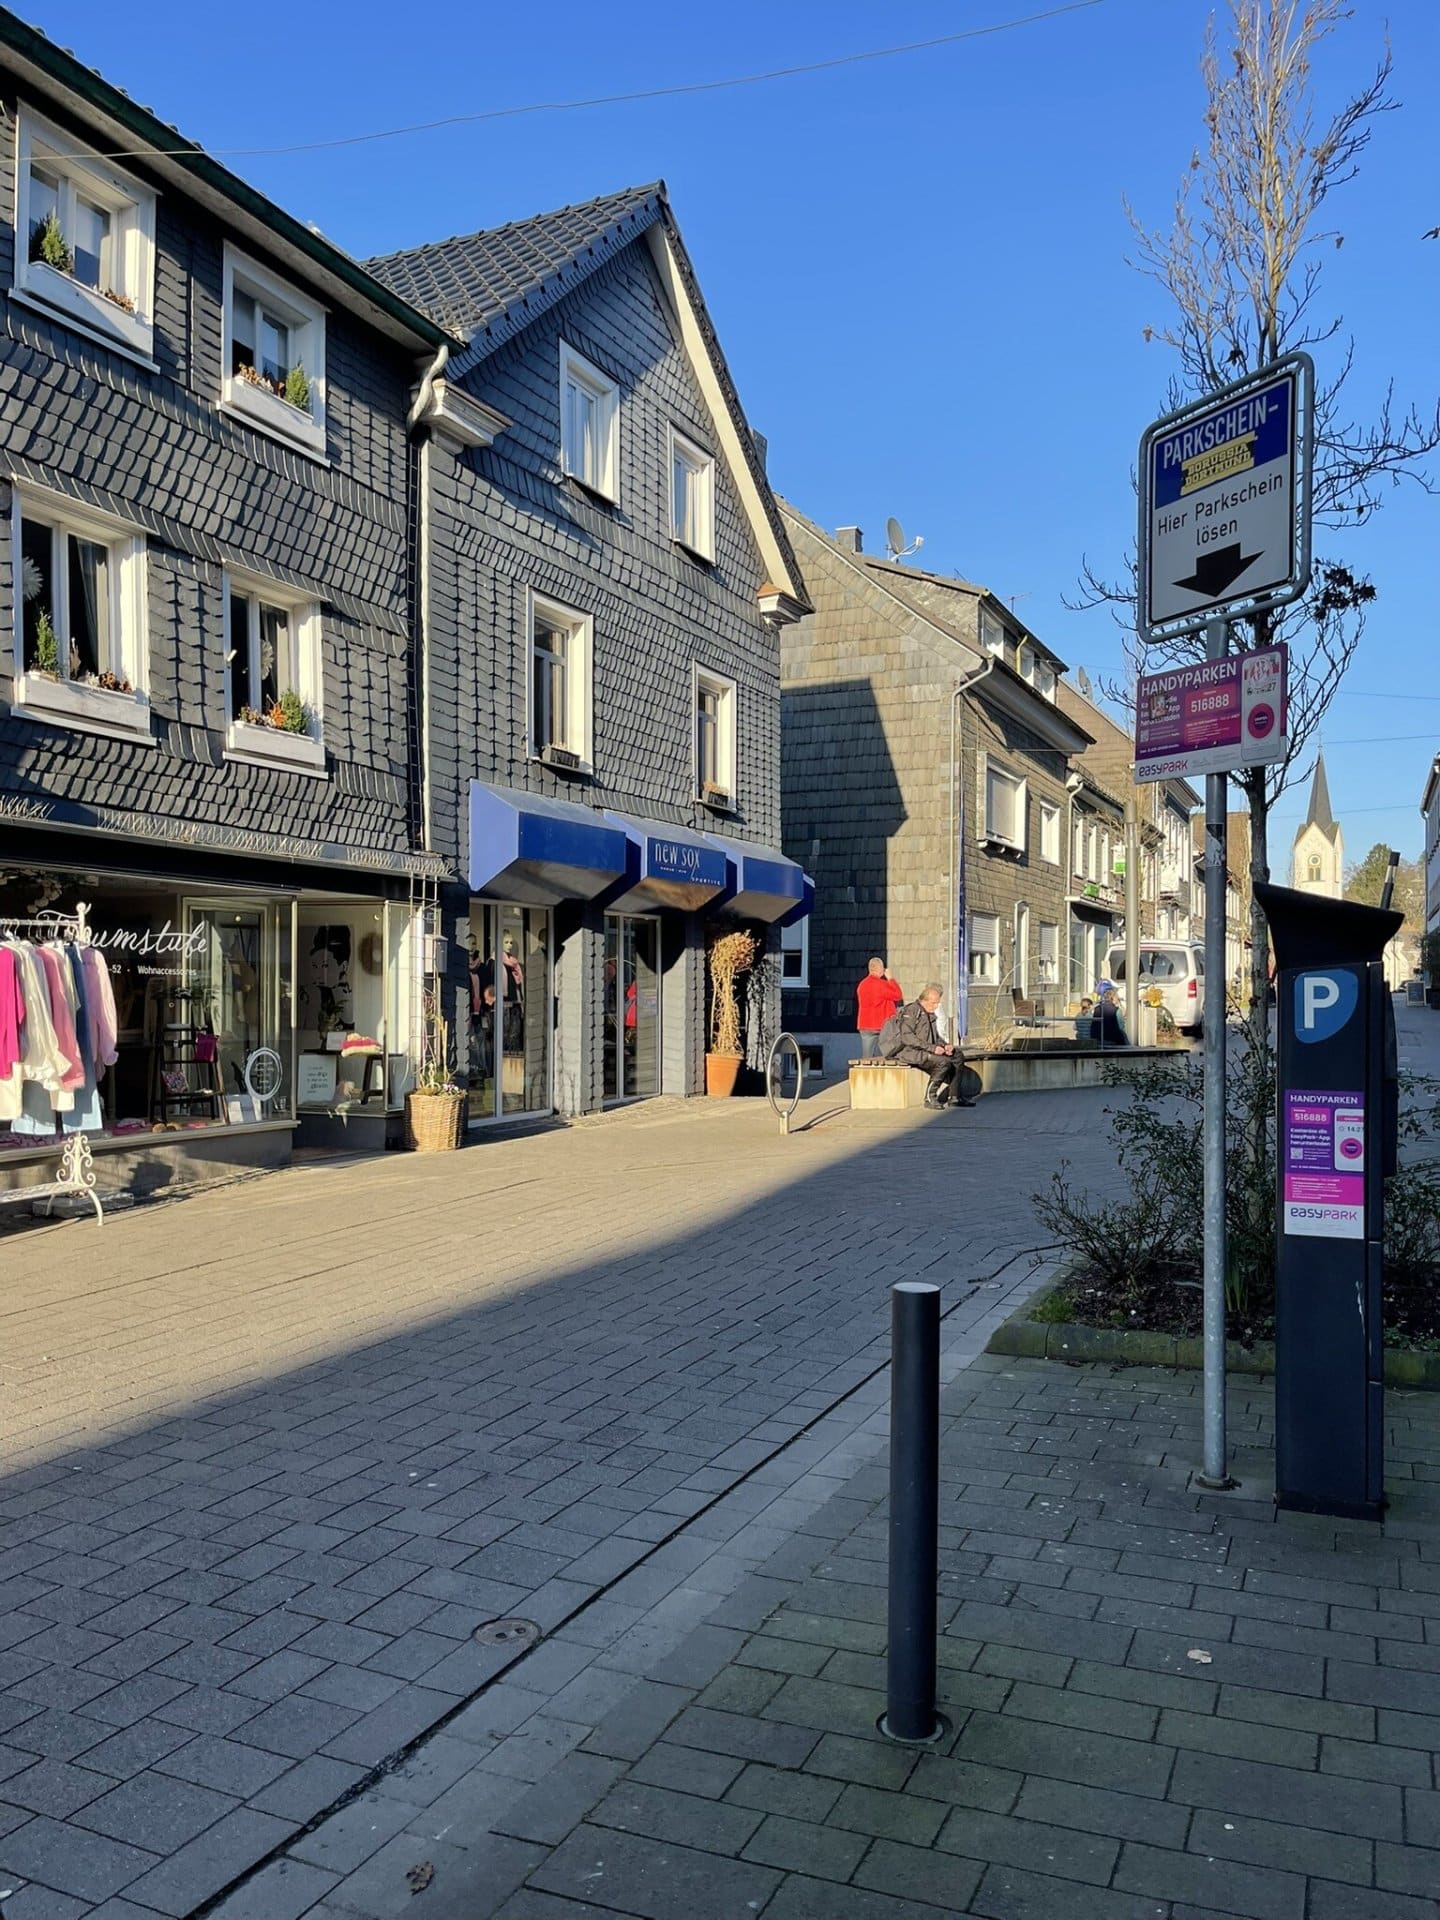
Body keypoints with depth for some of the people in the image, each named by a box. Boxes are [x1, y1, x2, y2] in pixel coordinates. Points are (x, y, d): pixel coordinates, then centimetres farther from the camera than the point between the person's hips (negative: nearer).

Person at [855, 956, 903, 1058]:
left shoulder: (862, 984, 13)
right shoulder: (880, 984, -12)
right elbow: (898, 995, -6)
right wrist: (891, 979, 2)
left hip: (865, 1026, 7)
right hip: (881, 1026, -6)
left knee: (866, 1059, 2)